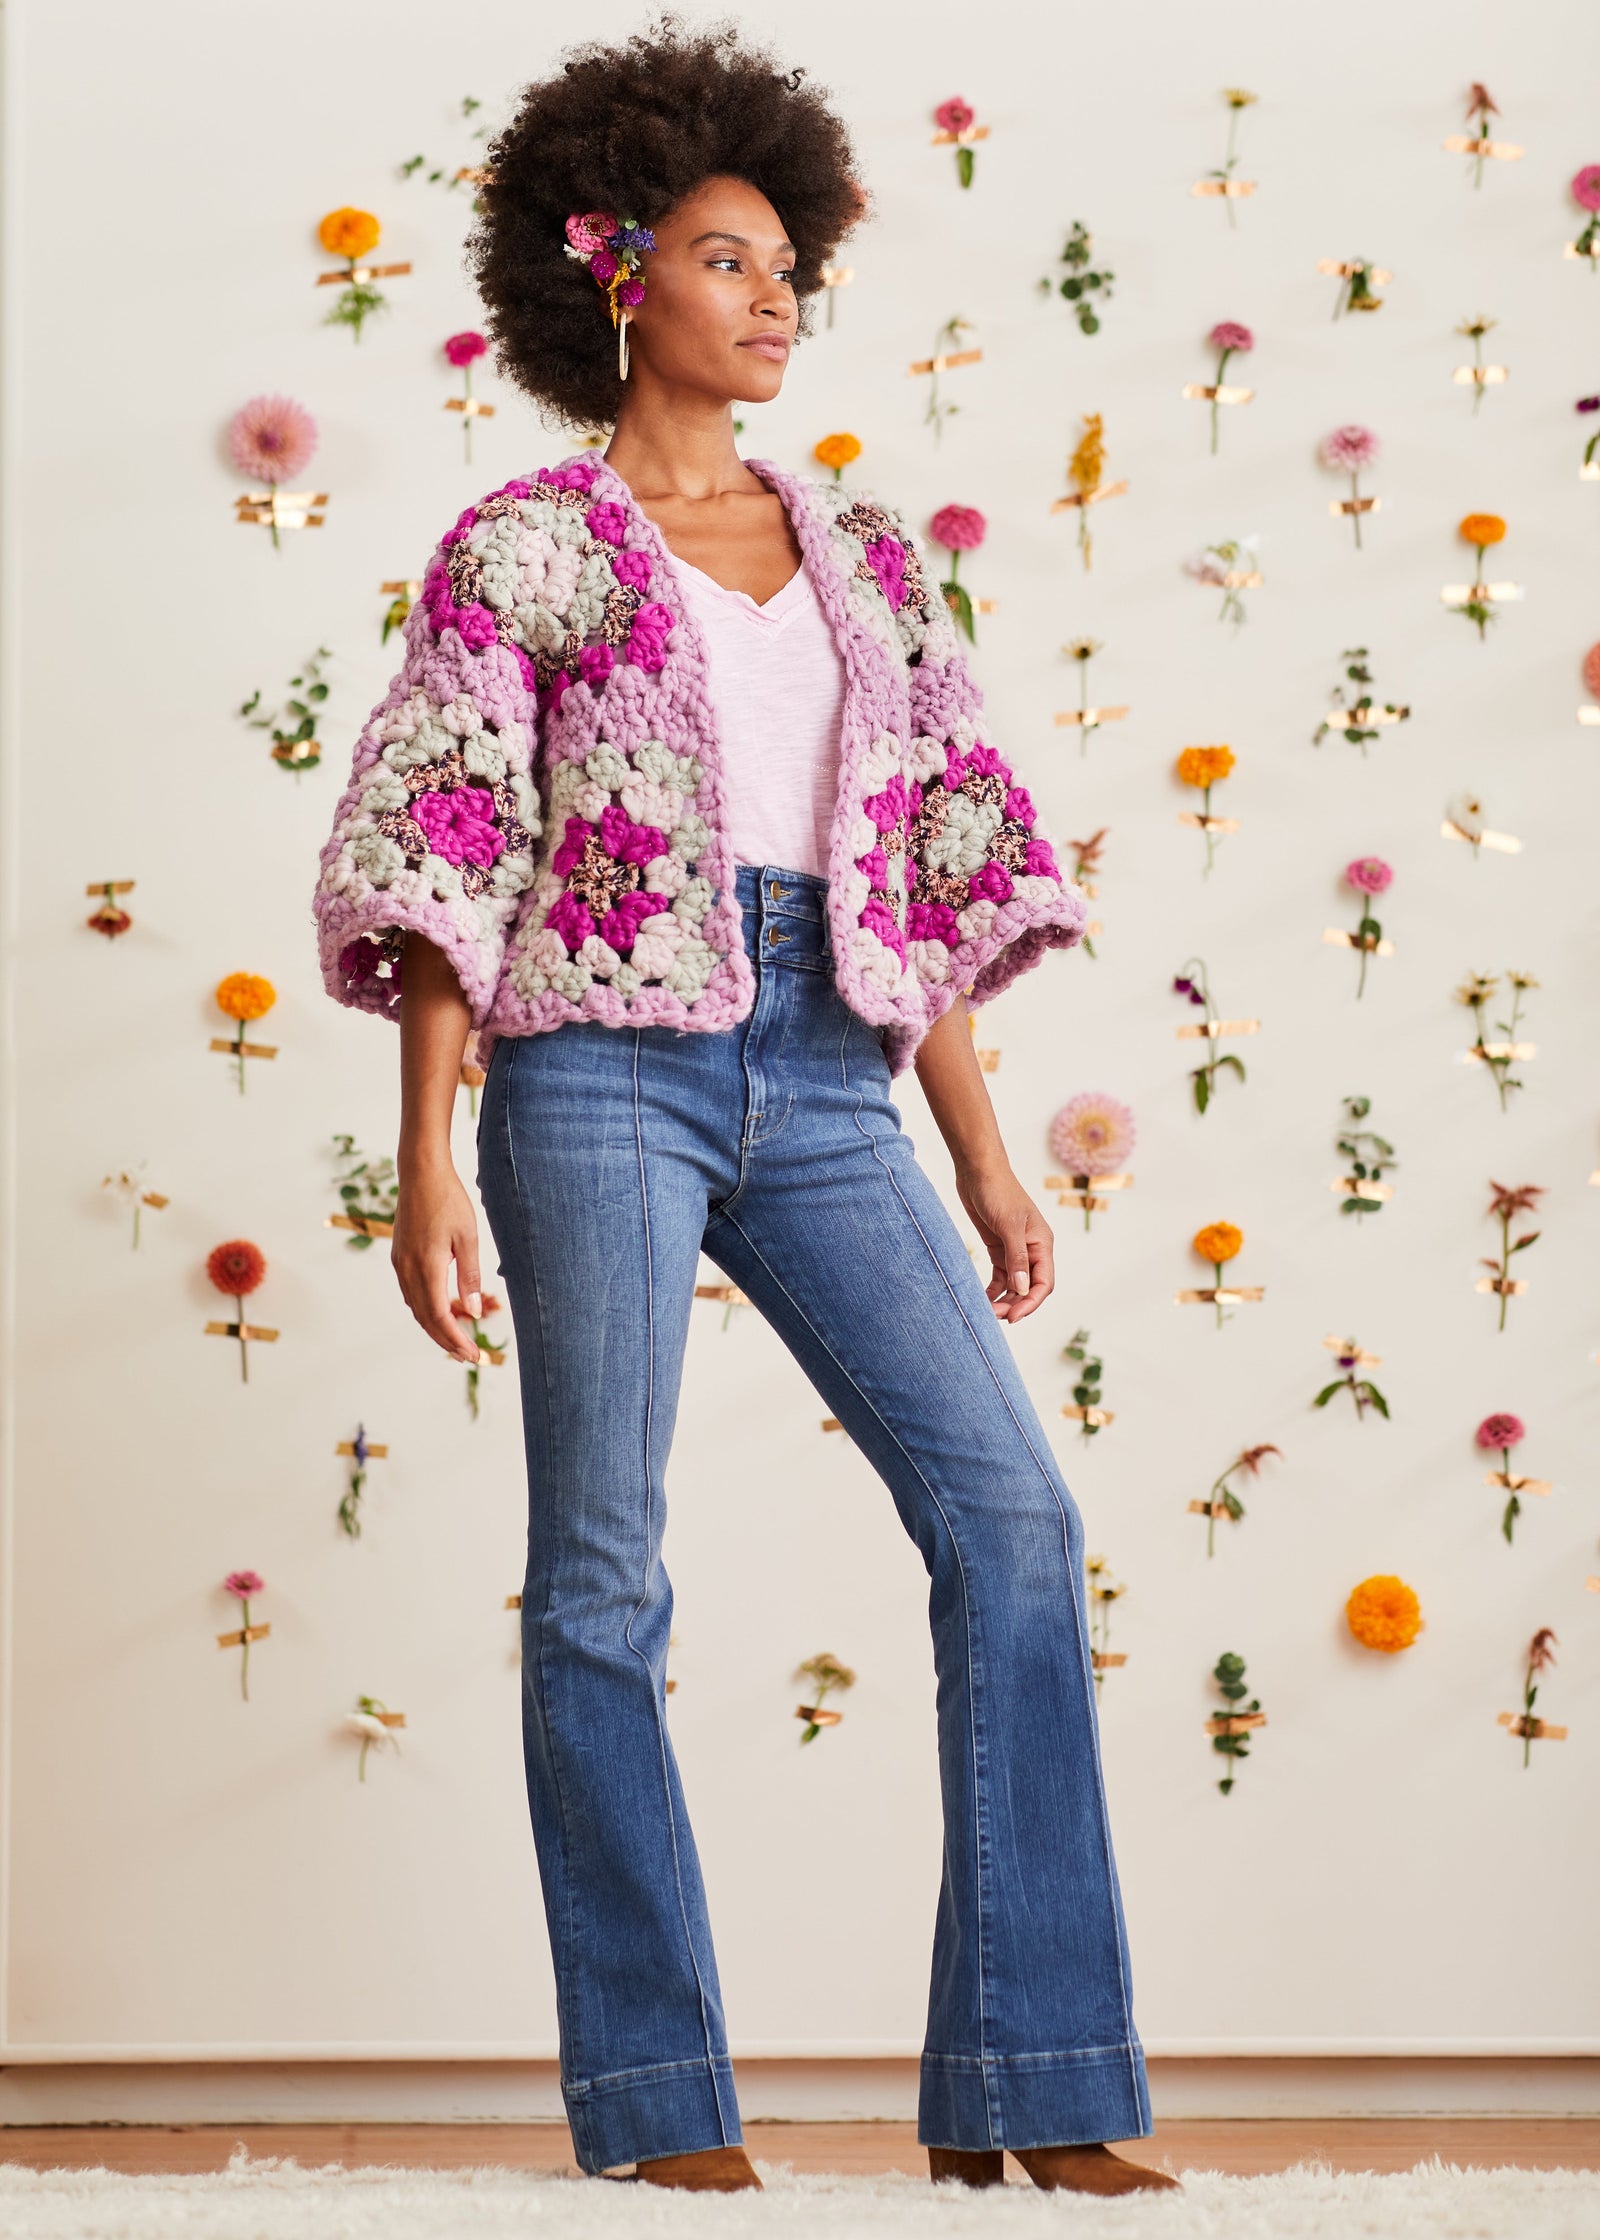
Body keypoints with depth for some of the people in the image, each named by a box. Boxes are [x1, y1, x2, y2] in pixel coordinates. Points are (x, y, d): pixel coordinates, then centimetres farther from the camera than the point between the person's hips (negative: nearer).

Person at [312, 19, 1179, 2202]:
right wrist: (429, 1157, -11)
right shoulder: (525, 547, 4)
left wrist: (986, 1157, 11)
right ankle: (657, 2097, 7)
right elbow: (442, 855, -2)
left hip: (824, 1082, 5)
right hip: (607, 1061, -4)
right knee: (602, 1568, -4)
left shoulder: (856, 550, 17)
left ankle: (1025, 2086, -3)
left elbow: (937, 861, 17)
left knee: (1010, 1512, -7)